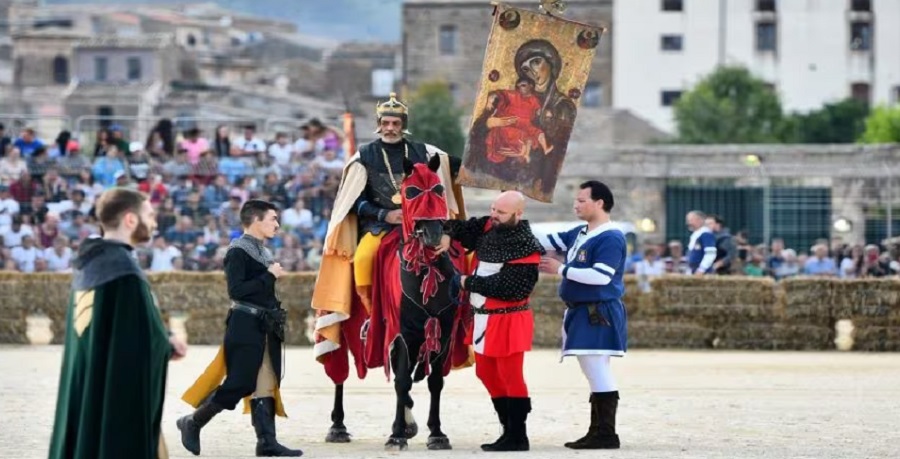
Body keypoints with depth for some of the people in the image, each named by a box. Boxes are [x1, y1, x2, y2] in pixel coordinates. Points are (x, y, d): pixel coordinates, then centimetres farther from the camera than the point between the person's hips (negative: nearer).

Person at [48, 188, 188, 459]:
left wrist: (163, 341, 10)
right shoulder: (124, 269, -18)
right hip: (119, 394, -9)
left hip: (83, 391, 9)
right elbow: (148, 339, -19)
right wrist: (167, 345, 2)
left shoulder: (86, 264, 10)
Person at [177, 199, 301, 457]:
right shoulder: (238, 251, -11)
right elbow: (236, 290, -20)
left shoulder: (264, 252, 14)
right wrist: (269, 276, -18)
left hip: (266, 328, 8)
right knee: (239, 385, -7)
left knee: (266, 386, 5)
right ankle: (192, 423, 8)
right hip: (245, 328, -8)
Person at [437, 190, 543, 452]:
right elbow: (464, 228, 17)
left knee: (510, 376, -3)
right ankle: (509, 431, 25)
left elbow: (506, 286, -25)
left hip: (508, 320, -9)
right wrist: (448, 235, -6)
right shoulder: (488, 228, 5)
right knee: (487, 373, 15)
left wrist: (468, 283, -16)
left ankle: (518, 438, 4)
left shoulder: (525, 247, -19)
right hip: (484, 317, 9)